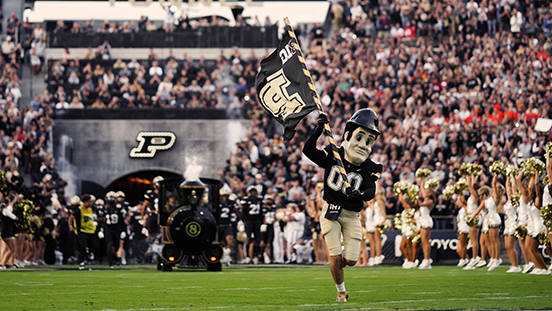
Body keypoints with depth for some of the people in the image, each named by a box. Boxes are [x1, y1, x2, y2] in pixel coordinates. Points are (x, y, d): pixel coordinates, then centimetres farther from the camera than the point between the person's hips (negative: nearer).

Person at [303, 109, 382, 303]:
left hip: (352, 215, 2)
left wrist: (360, 193, -42)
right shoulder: (333, 155, -5)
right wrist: (320, 129, -25)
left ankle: (337, 263, 34)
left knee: (351, 260, -3)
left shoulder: (369, 168, -5)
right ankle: (341, 292, 13)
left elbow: (371, 192, -18)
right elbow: (308, 150, -14)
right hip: (331, 211, -1)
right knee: (336, 257, -8)